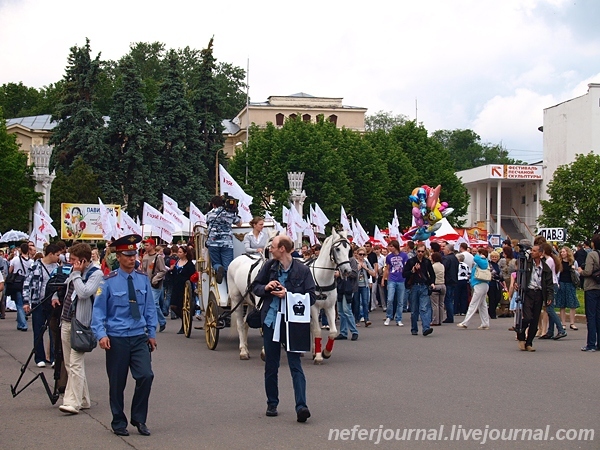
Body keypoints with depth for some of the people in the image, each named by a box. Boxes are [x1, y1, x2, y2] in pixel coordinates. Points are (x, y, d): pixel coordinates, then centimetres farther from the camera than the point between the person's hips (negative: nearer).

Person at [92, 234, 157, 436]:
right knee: (117, 383, 5)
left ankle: (139, 419, 7)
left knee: (146, 376, -10)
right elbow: (99, 310, -6)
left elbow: (150, 308, 12)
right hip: (117, 339, -3)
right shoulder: (109, 281, -7)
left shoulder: (143, 279, 4)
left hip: (139, 337, 3)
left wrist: (152, 333, 11)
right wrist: (101, 334, -16)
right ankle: (118, 423, 21)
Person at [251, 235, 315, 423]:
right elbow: (255, 287, 12)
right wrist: (266, 288, -10)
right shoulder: (269, 266, 3)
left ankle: (301, 406, -12)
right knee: (271, 366, 12)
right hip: (270, 321, 4)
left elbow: (311, 298, -9)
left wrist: (288, 295, -21)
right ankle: (272, 404, 25)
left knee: (295, 365, -8)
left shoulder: (302, 270, -8)